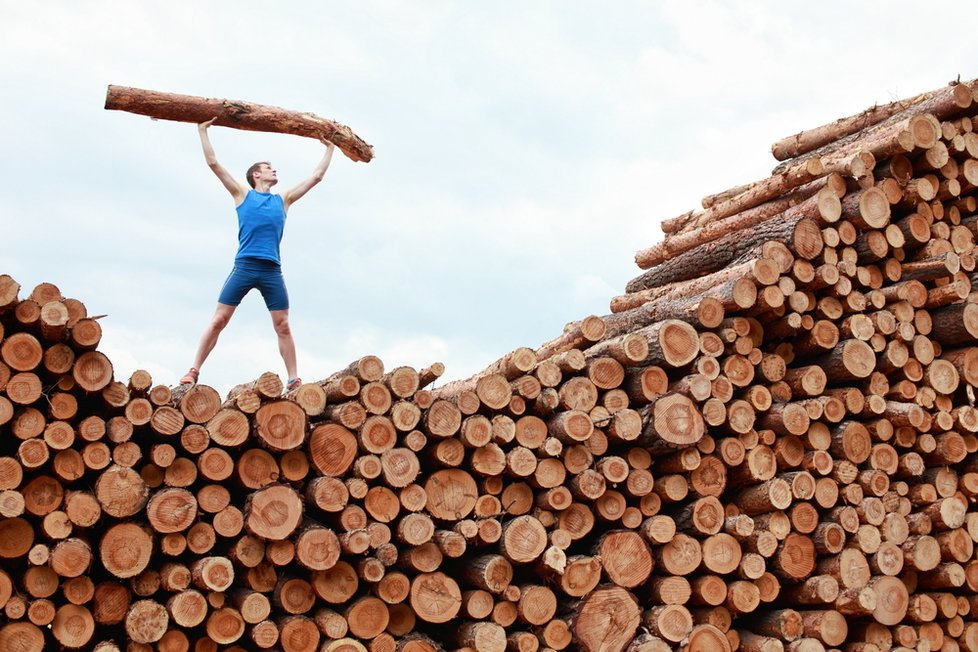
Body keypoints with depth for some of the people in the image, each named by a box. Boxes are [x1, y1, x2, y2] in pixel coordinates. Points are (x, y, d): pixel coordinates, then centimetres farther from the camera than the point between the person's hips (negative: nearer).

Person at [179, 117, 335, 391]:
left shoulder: (283, 200, 20)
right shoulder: (242, 194, 13)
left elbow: (316, 176, 26)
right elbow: (213, 163, 11)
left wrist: (330, 148, 30)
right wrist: (202, 130, 13)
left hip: (272, 271, 2)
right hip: (244, 266, -2)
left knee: (283, 327, 0)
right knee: (218, 320, -4)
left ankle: (294, 381, 3)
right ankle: (194, 371, 1)